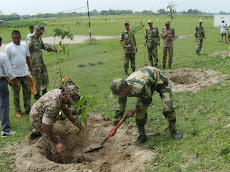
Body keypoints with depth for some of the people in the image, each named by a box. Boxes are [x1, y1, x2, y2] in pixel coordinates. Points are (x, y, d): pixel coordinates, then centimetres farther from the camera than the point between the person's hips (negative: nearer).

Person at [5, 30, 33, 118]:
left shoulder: (24, 45, 6)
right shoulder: (8, 47, -8)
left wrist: (31, 69, 15)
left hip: (25, 73, 4)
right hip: (15, 74, -4)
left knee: (27, 91, 10)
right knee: (16, 94, 6)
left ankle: (27, 109, 23)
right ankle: (17, 111, 18)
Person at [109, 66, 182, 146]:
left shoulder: (141, 87, -46)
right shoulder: (122, 89, -23)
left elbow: (148, 100, -23)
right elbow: (120, 108, -6)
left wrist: (133, 110, -14)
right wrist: (114, 125, -1)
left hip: (160, 80, -6)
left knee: (168, 108, -17)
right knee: (140, 111, -6)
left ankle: (173, 131, 7)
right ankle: (142, 136, 10)